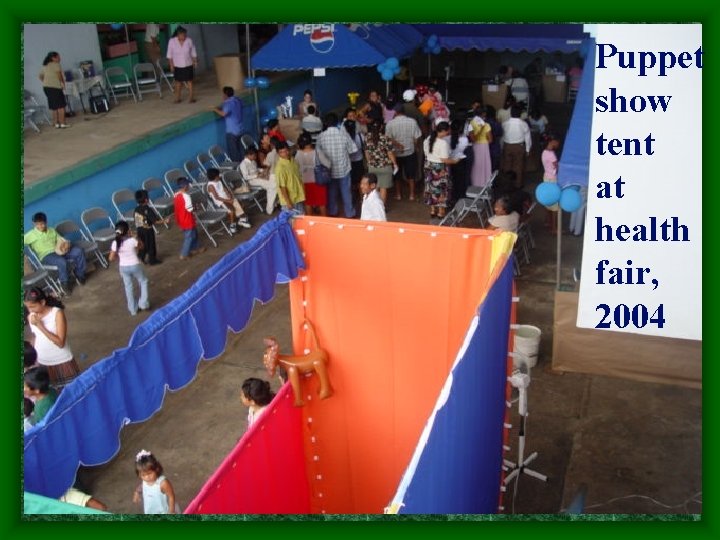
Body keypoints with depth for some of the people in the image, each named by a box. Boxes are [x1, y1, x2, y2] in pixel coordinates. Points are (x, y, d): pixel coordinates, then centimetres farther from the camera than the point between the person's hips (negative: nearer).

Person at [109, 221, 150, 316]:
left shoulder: (115, 243, -15)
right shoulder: (133, 240, -22)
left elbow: (111, 258, -8)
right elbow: (140, 245, 1)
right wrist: (131, 236, 2)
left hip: (123, 267, 3)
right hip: (135, 265, -3)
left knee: (128, 287, 17)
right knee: (143, 281, 22)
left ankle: (133, 309, 27)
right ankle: (143, 303, 19)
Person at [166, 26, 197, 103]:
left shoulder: (189, 41, -10)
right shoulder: (172, 41, -12)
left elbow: (193, 53, 3)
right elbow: (170, 54, -5)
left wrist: (195, 62, 2)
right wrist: (171, 65, -6)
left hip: (188, 65, 0)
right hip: (177, 66, 0)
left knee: (189, 81, 1)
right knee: (178, 81, 9)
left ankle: (191, 97, 8)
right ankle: (178, 98, 19)